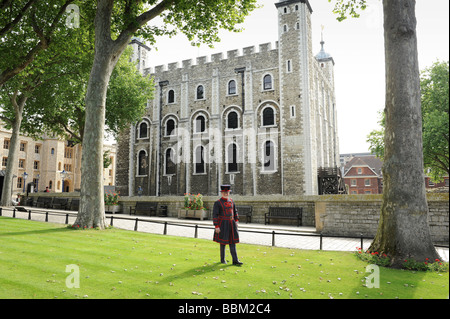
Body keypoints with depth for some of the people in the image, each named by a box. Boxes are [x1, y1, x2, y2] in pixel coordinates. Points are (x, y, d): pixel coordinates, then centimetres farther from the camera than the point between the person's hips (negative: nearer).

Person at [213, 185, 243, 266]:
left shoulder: (231, 201, 8)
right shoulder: (217, 203, -10)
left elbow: (235, 211, 18)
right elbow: (215, 215, -12)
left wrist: (236, 220, 9)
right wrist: (216, 226, -16)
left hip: (231, 224, 5)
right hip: (223, 225, -5)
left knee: (232, 242, 2)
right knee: (223, 242, 6)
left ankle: (235, 260, 2)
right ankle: (222, 259, 22)